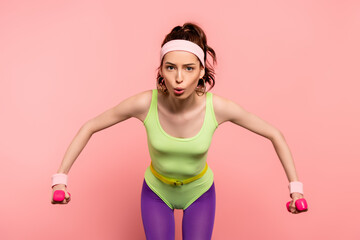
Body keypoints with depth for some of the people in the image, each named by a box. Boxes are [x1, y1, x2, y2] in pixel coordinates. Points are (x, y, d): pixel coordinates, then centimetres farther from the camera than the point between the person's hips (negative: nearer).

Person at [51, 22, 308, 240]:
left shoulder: (218, 107, -31)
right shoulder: (145, 103, -31)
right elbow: (89, 128, -17)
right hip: (157, 191, 0)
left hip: (199, 191, 0)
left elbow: (275, 134, -16)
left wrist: (295, 186, -13)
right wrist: (60, 177, -17)